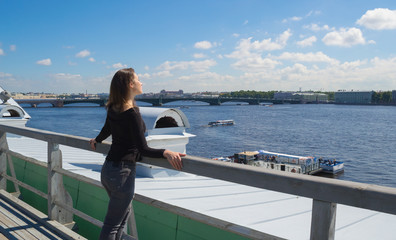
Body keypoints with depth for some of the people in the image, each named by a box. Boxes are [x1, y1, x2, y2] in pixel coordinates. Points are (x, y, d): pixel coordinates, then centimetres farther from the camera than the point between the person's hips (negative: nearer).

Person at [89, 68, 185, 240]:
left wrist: (96, 140, 43)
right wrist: (166, 152, -36)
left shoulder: (113, 108, 3)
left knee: (124, 212, 26)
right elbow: (143, 149, -24)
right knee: (112, 224, 4)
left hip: (108, 168, 9)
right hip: (122, 172, -9)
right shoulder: (132, 113, -21)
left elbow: (107, 129, 23)